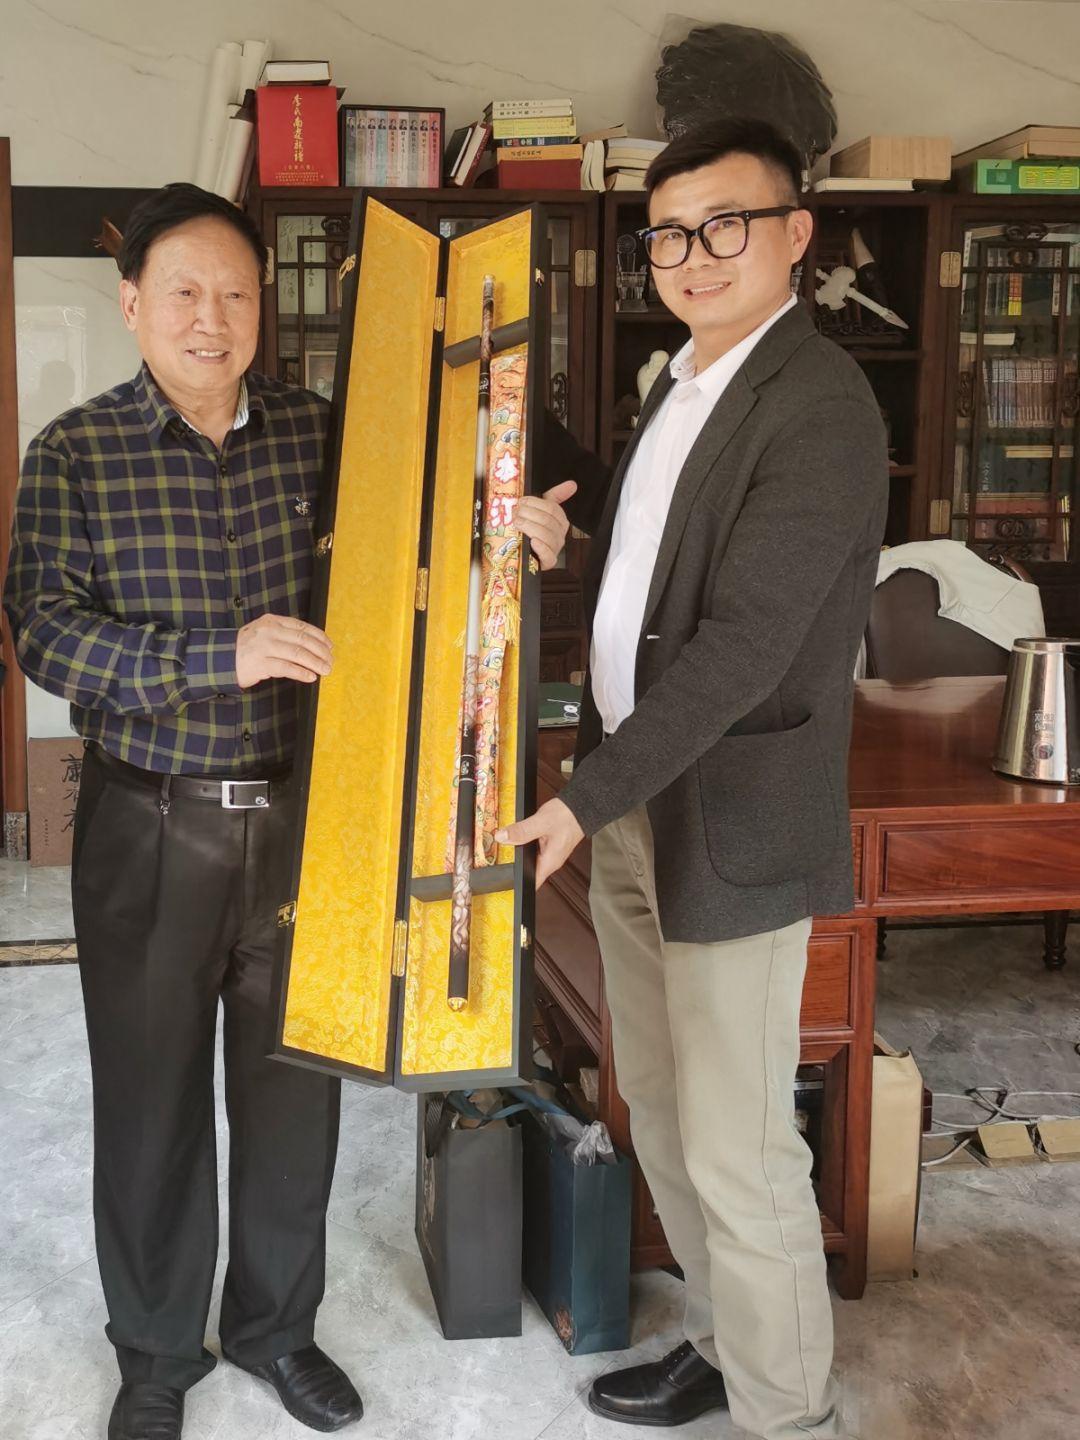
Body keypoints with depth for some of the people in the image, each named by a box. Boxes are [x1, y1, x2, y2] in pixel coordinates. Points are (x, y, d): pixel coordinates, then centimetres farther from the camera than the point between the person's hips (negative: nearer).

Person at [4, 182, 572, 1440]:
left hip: (300, 816, 2)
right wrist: (220, 653, -28)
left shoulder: (323, 433, 2)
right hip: (149, 828, -2)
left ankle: (276, 1325, 38)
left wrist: (514, 529, -14)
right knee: (150, 1098, 11)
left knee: (295, 1087, 14)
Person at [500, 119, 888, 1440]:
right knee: (660, 1116, 19)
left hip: (730, 827, -9)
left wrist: (585, 797, -24)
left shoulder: (819, 404, -16)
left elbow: (744, 646, -22)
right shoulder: (686, 385, 12)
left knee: (736, 1153, 2)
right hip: (631, 801, 9)